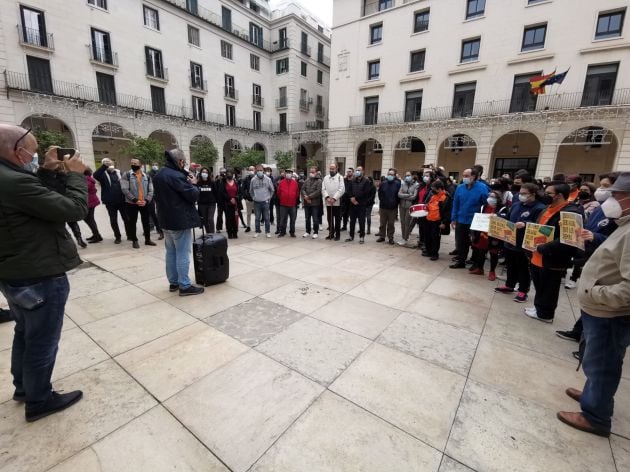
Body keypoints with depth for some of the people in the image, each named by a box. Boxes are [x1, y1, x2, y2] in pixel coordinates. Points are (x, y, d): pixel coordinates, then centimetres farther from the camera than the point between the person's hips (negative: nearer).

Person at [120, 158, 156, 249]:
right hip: (131, 203, -2)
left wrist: (146, 200, -12)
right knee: (132, 222, 5)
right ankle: (134, 241, 17)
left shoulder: (147, 176, 6)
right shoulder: (126, 175, -3)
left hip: (144, 203, 3)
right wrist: (135, 200, -19)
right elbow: (125, 189, -12)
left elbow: (151, 191, 3)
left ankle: (147, 239, 21)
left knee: (146, 222, 9)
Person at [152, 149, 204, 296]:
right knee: (183, 254, -3)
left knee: (171, 252, 15)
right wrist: (193, 184, 0)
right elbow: (193, 195, -20)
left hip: (166, 220, 9)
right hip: (180, 221, -9)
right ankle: (185, 286, 3)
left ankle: (173, 282, 25)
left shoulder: (158, 175, 12)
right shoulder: (176, 176, -19)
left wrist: (187, 182, 10)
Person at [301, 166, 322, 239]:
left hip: (315, 203, -5)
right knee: (307, 218, 13)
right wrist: (305, 196, -11)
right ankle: (308, 232, 25)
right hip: (306, 203, 5)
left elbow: (318, 191, -14)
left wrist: (309, 197, -14)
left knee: (315, 219, 0)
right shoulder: (307, 180, 12)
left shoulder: (319, 181, -4)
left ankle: (316, 232, 11)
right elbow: (302, 189, 7)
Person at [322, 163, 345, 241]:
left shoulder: (340, 177, 0)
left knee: (337, 219, 2)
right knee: (329, 219, 10)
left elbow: (341, 189, -11)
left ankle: (337, 234, 11)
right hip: (328, 202, 4)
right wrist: (327, 197, -14)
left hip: (337, 202, -4)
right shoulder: (326, 178, 11)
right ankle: (331, 233, 20)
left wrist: (334, 198, -18)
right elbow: (323, 189, 3)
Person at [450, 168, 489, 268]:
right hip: (461, 220, 4)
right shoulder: (460, 188, 0)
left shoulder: (482, 188, -12)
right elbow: (455, 204, 4)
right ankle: (461, 260, 29)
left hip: (475, 222, -3)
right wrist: (453, 219, 3)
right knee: (460, 242, 12)